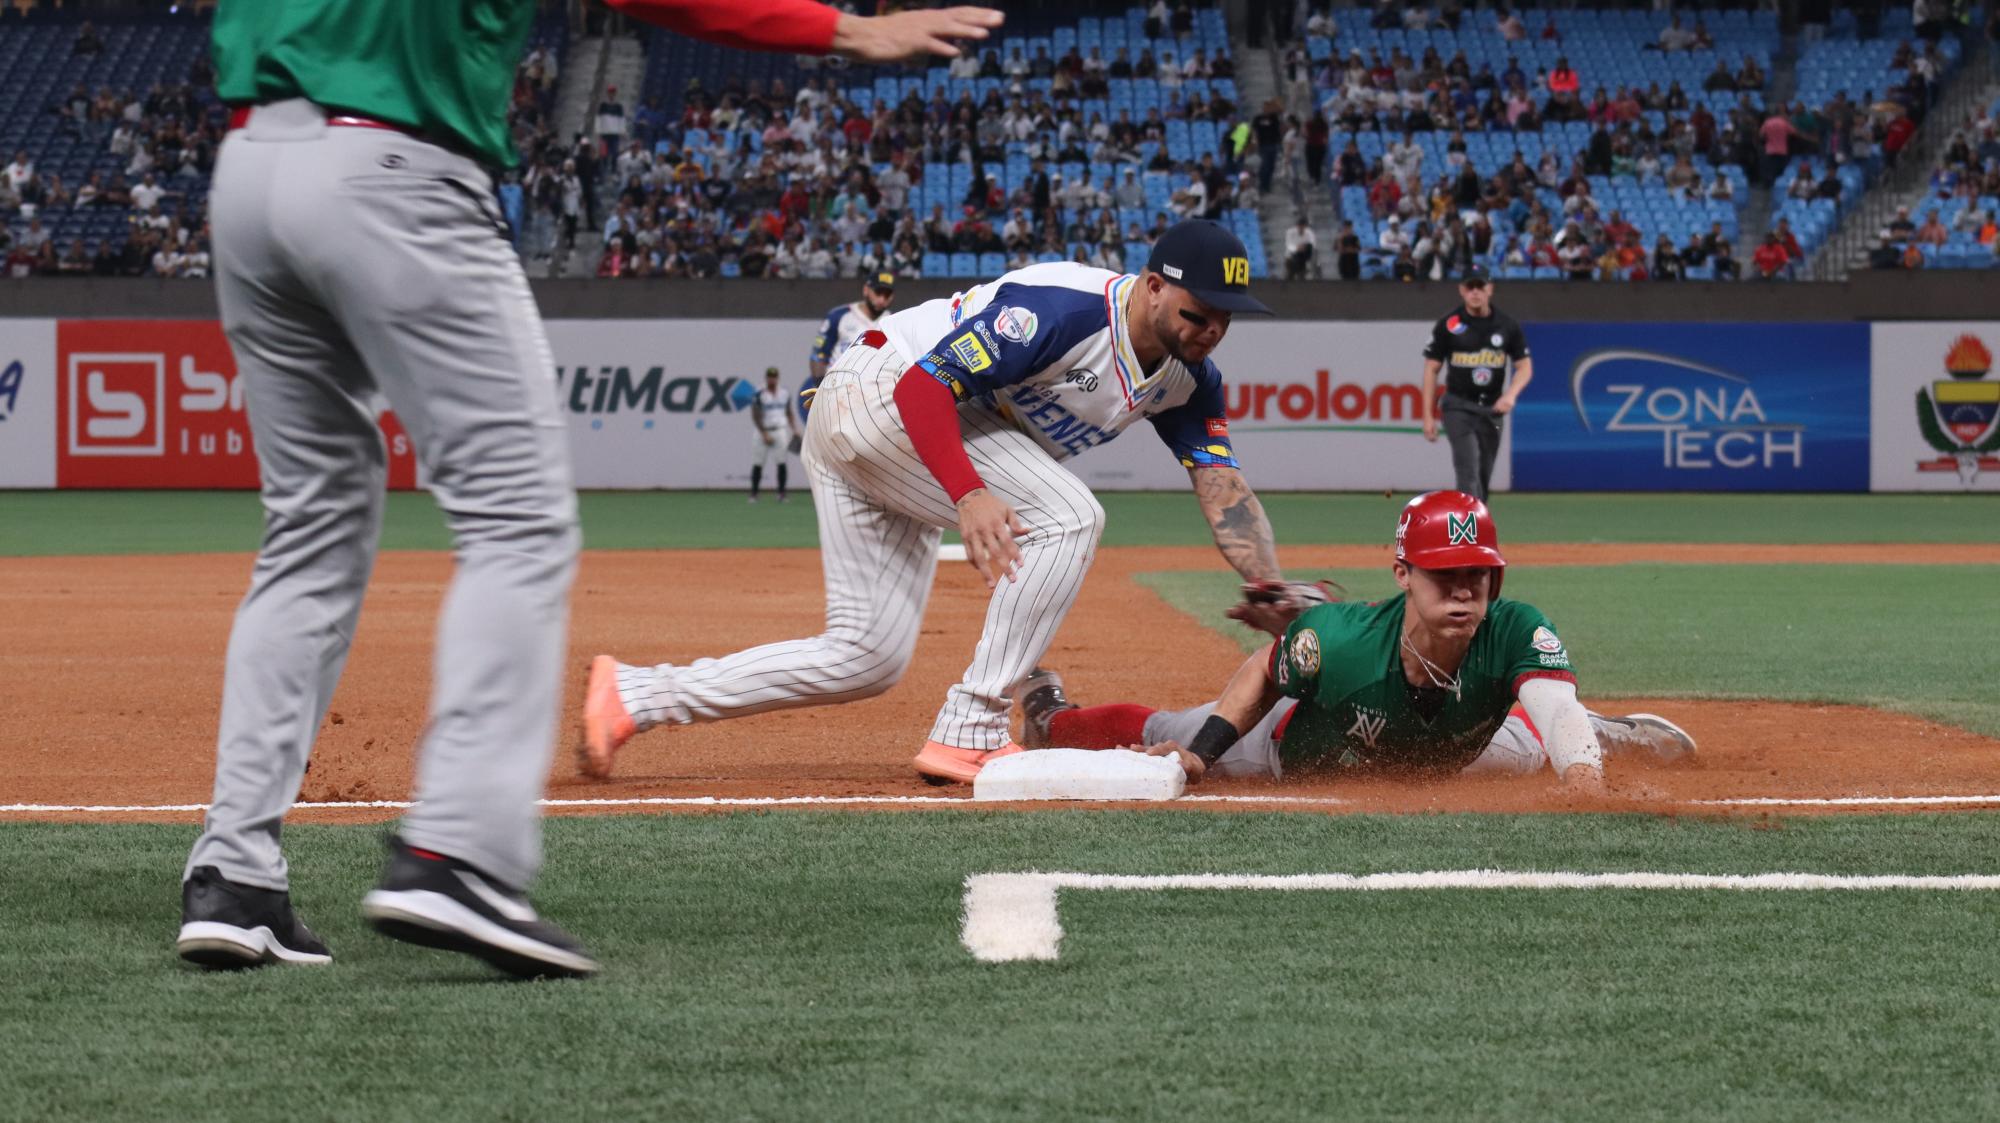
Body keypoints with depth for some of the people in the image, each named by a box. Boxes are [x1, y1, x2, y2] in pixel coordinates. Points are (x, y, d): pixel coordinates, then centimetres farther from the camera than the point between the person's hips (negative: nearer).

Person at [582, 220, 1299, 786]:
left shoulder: (1187, 377, -1)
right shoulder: (1068, 309, -27)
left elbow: (1223, 488, -6)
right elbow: (925, 381, -30)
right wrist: (969, 494, -44)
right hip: (877, 393, -9)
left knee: (867, 661, 6)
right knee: (1066, 516, -22)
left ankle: (634, 695, 7)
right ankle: (970, 734, -21)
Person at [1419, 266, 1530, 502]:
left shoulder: (1507, 325, 3)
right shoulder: (1449, 325, -3)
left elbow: (1525, 367, 6)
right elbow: (1431, 369, 1)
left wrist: (1511, 394, -14)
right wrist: (1428, 416, -4)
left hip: (1492, 409, 3)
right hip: (1458, 407, -3)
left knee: (1483, 477, 9)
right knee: (1469, 472, -18)